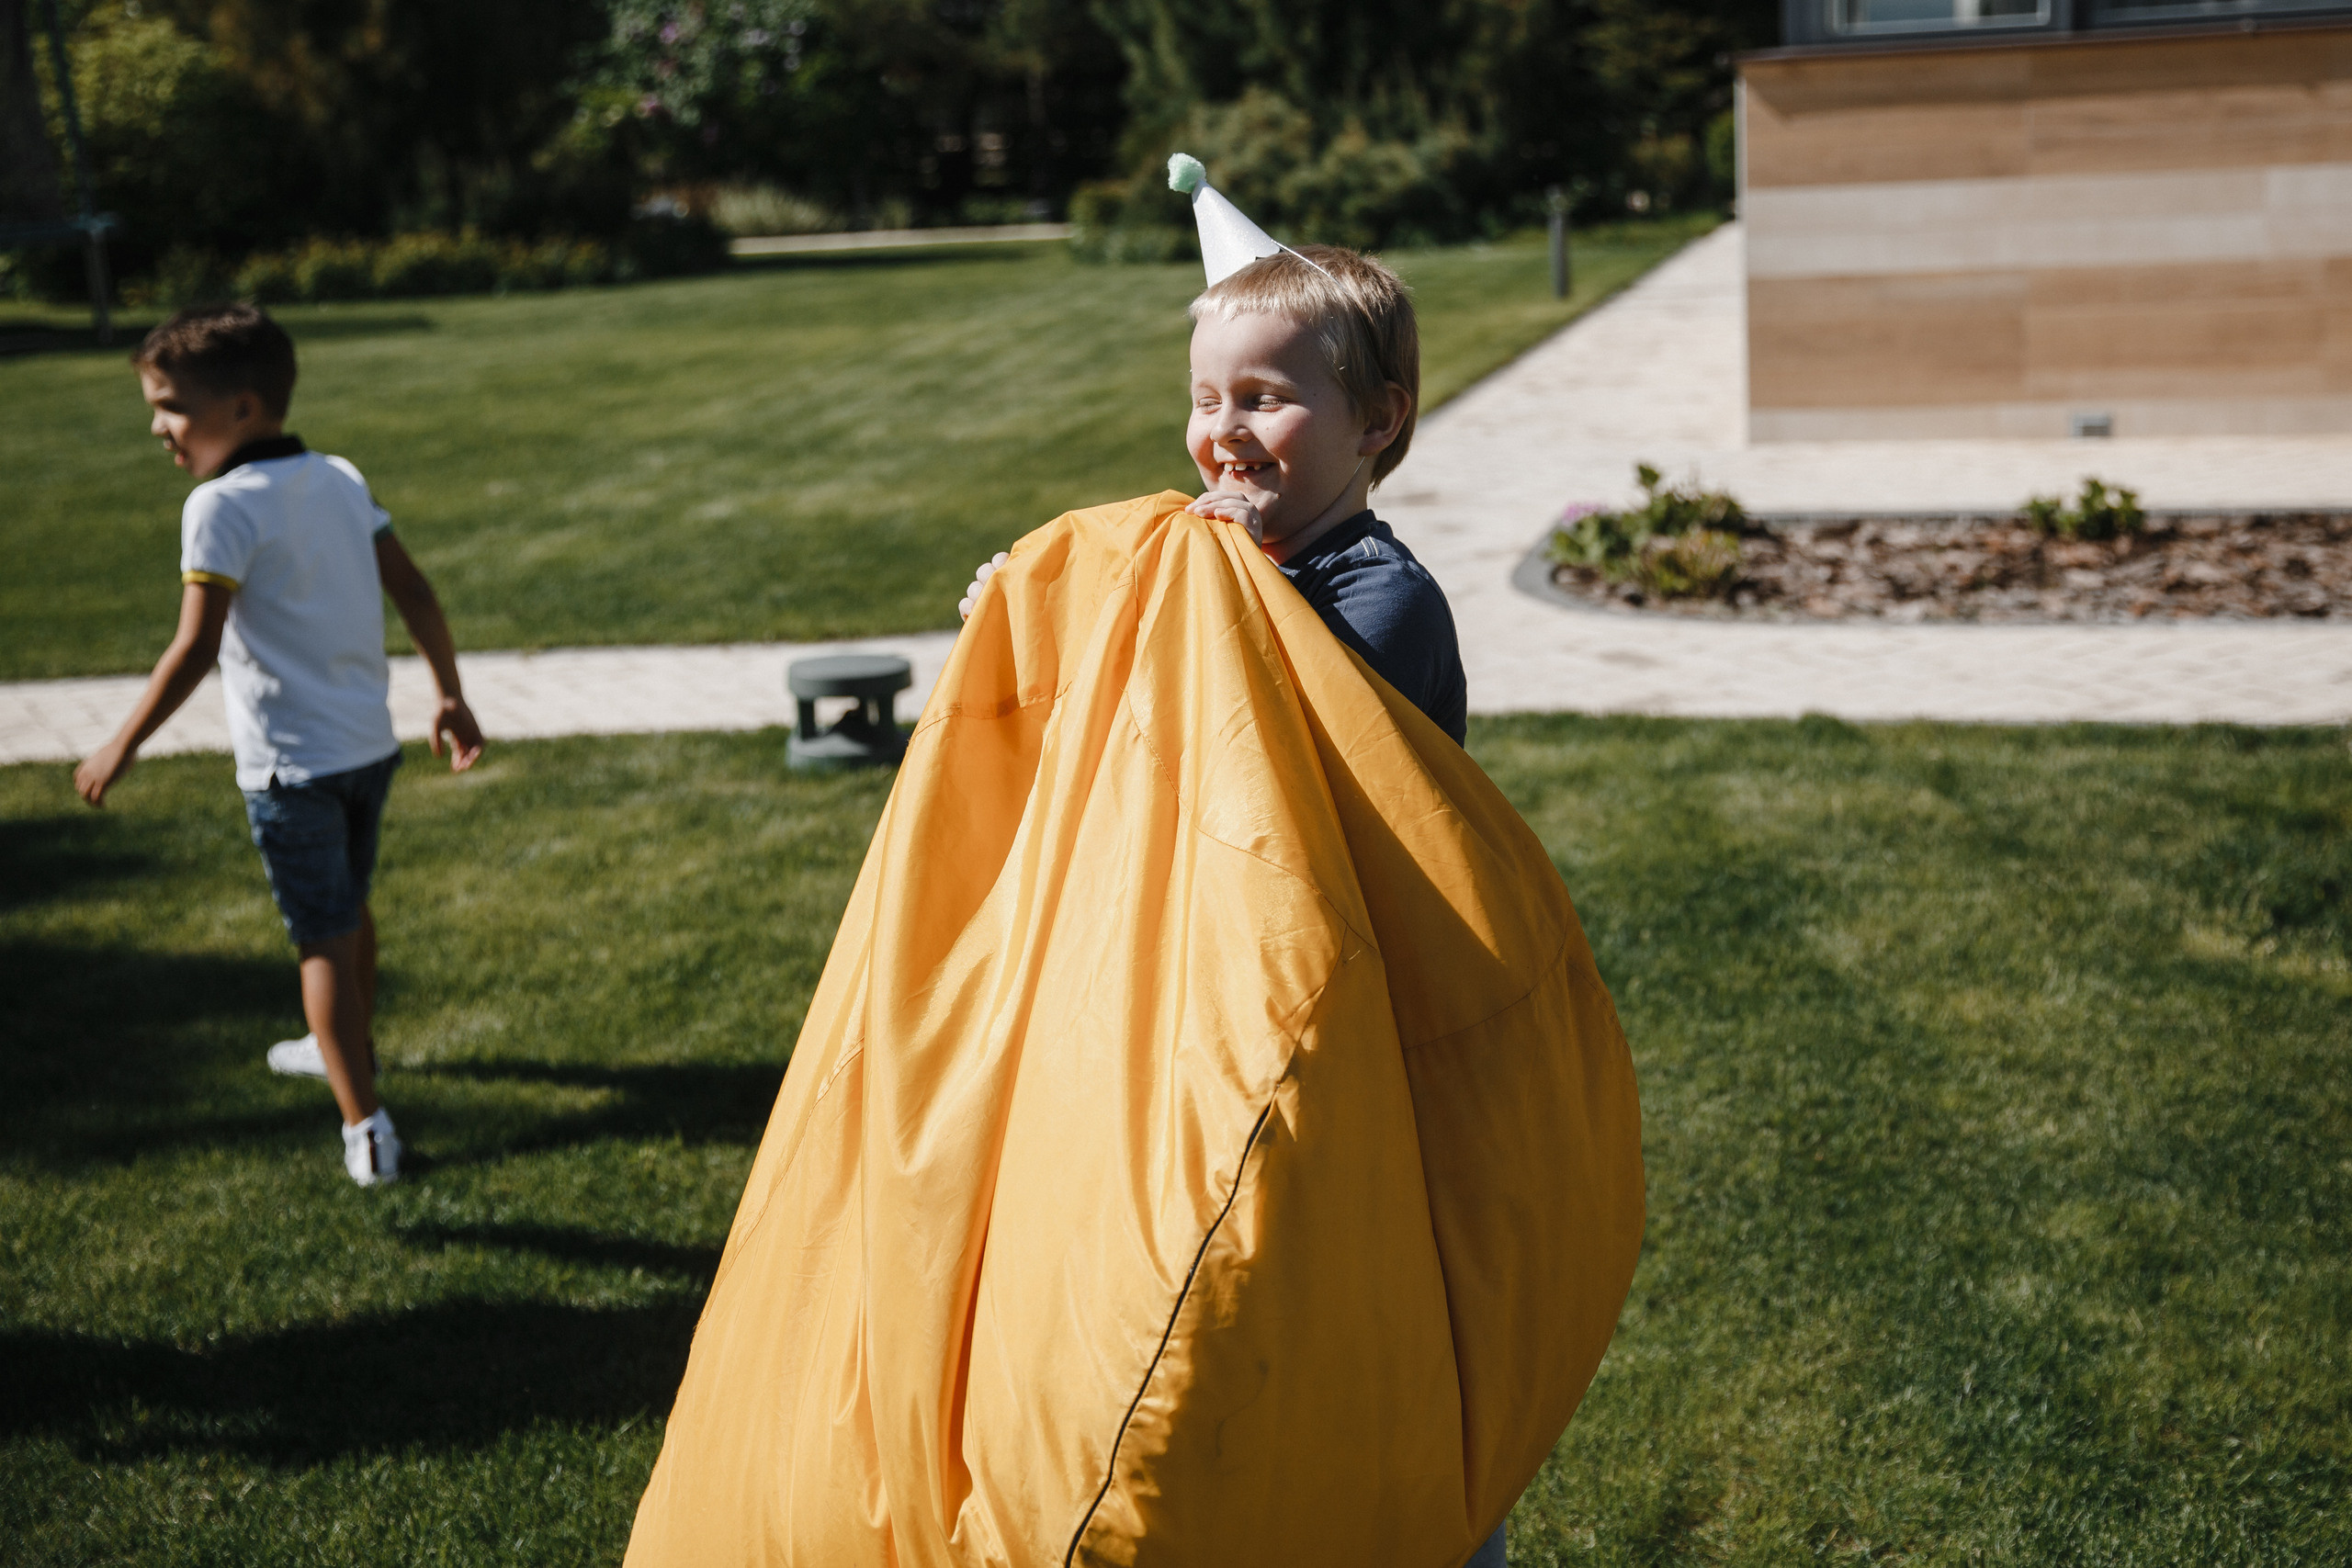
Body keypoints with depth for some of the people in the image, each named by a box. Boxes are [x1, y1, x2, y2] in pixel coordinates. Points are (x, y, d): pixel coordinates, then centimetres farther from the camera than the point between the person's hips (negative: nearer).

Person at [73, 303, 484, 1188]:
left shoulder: (223, 505, -16)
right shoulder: (339, 480, 6)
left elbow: (194, 649, -20)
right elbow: (414, 593, 7)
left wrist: (121, 749, -13)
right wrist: (449, 696, 16)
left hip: (291, 762, -7)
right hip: (370, 742, 7)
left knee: (322, 939, -1)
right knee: (349, 908, 26)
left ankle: (365, 1125, -2)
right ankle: (347, 1046, 46)